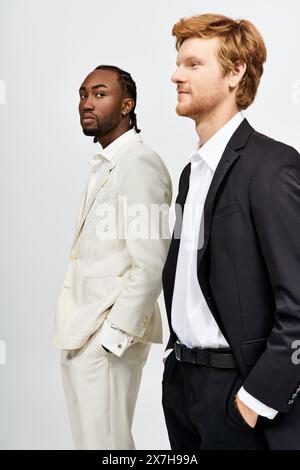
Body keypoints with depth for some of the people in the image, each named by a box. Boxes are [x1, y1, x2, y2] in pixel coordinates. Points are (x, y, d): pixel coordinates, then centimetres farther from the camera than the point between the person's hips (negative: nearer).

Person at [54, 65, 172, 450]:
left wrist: (114, 335, -18)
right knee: (91, 437, 18)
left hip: (106, 335, -9)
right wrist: (77, 330, 12)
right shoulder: (104, 164, 15)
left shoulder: (139, 162, -14)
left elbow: (150, 265, -20)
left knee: (104, 442, 1)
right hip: (82, 331, 9)